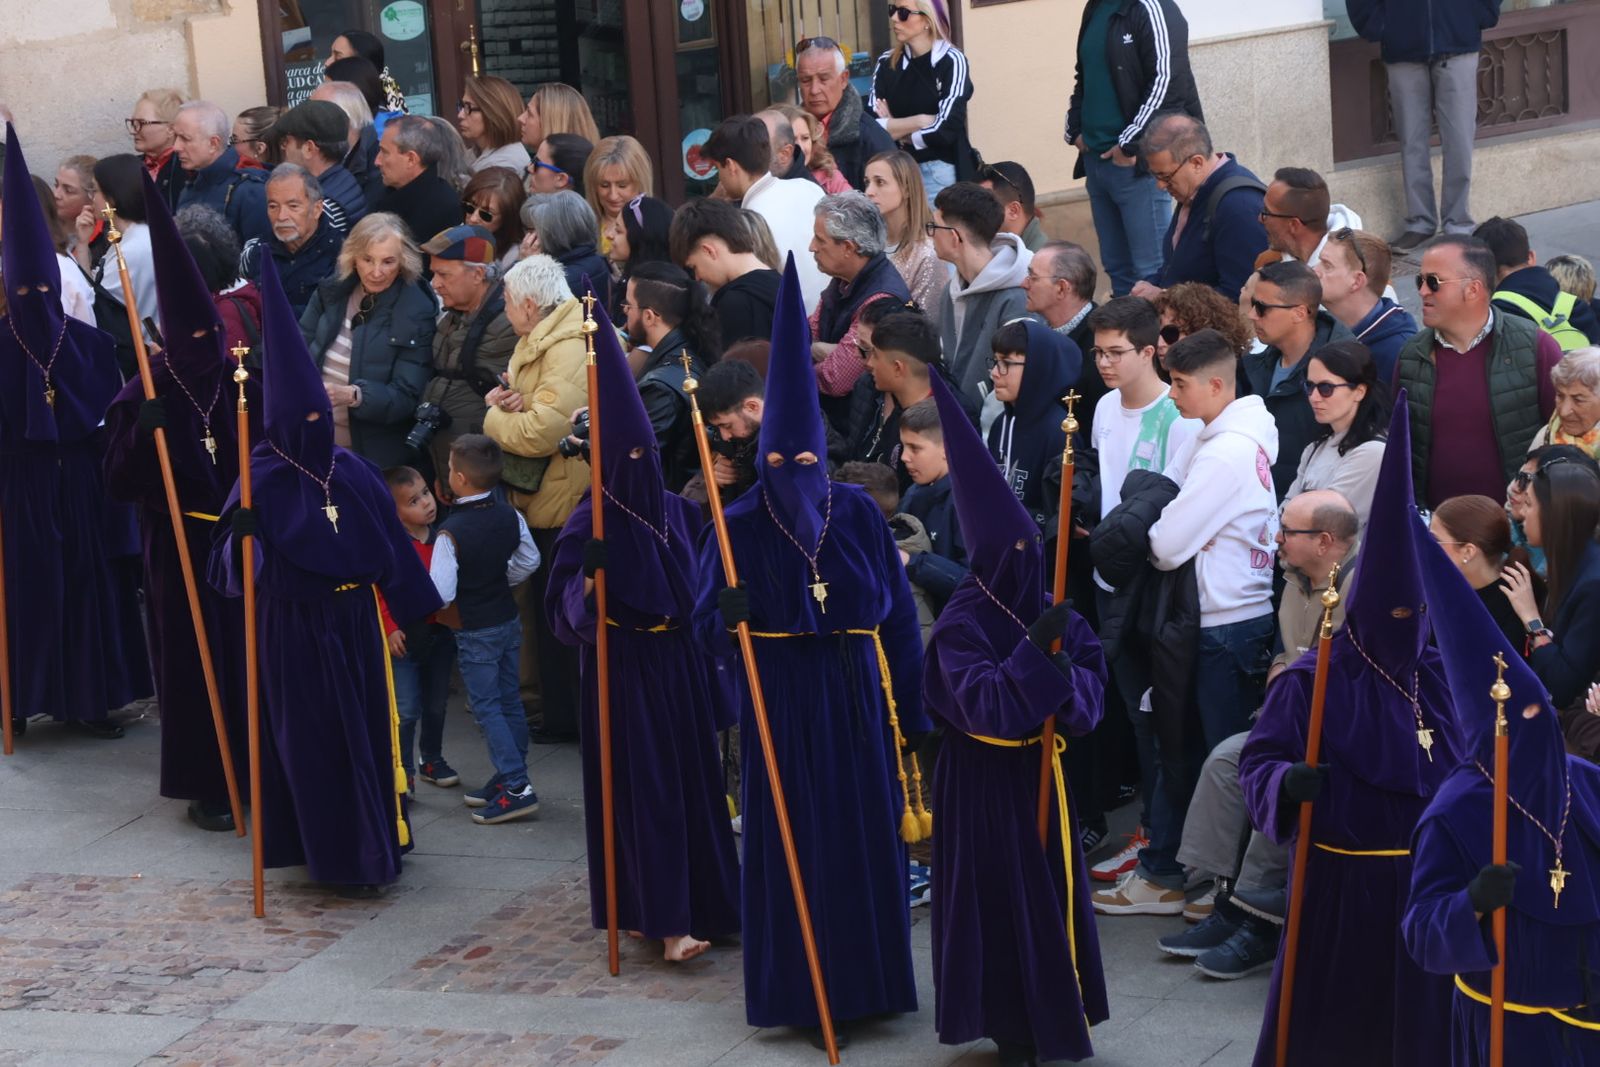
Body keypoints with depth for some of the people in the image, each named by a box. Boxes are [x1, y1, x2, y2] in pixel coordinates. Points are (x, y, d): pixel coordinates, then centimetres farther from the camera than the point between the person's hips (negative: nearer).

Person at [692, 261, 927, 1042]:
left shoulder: (859, 515, 0)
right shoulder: (738, 527, -5)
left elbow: (899, 615, 4)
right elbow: (708, 631, -6)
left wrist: (911, 710, 3)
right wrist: (727, 613, -29)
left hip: (856, 698, 2)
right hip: (780, 703, -2)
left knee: (867, 836, 6)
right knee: (791, 841, 1)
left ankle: (867, 978, 19)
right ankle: (799, 988, 10)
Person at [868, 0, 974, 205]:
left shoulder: (951, 61, -6)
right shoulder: (886, 63, 6)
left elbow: (945, 130, -14)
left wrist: (894, 129, -1)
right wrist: (918, 121, -13)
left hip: (941, 174, -4)